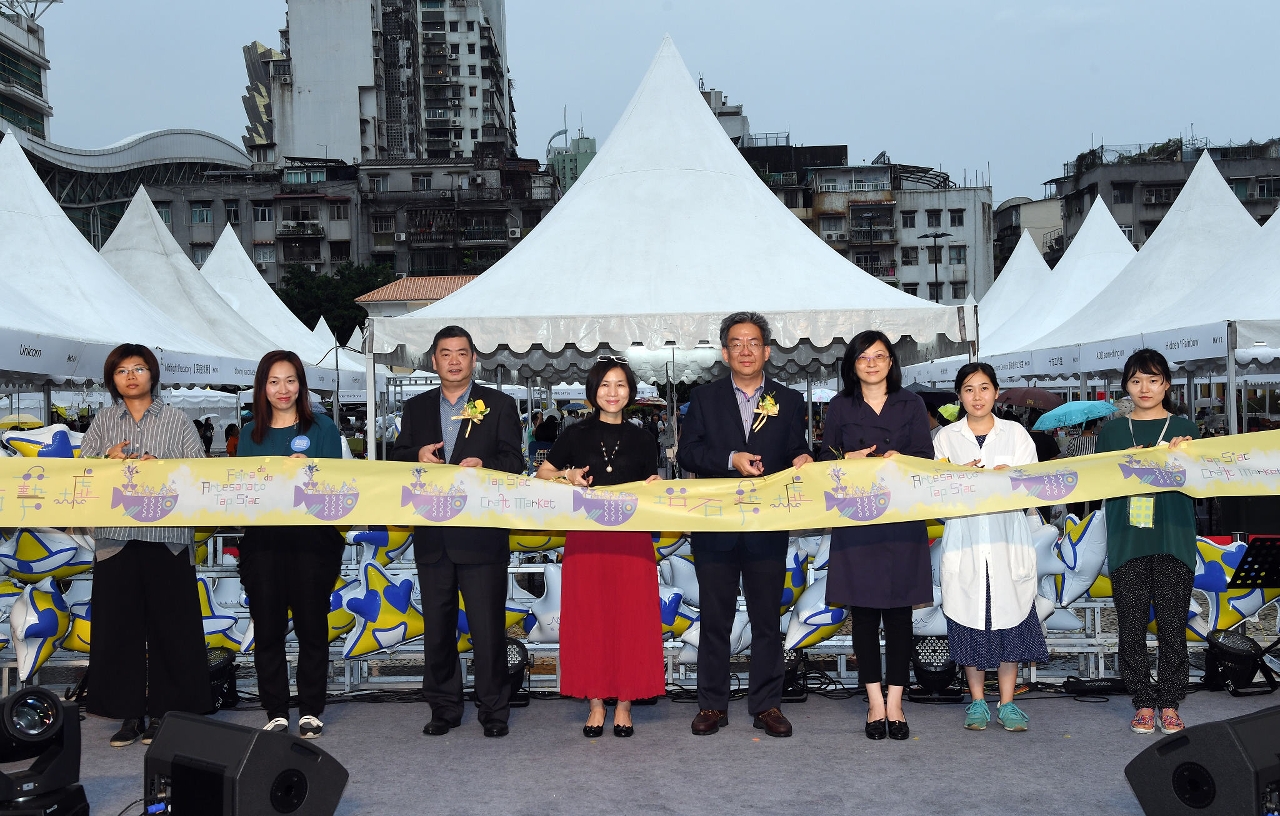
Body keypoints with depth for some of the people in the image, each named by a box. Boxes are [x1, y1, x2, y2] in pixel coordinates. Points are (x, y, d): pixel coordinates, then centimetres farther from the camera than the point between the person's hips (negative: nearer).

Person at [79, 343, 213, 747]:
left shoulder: (176, 420, 7)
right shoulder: (103, 421, 14)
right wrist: (108, 458, -10)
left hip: (168, 536, -2)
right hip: (115, 537, 2)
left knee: (170, 626, -1)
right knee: (119, 627, 3)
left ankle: (164, 712, 9)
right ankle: (129, 714, 13)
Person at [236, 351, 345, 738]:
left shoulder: (322, 427, 5)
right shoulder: (251, 433, 13)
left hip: (312, 539, -2)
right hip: (262, 542, 2)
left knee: (311, 626, 3)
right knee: (267, 629, 3)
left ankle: (310, 711, 13)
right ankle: (275, 712, 13)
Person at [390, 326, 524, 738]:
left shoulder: (500, 405, 5)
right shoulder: (416, 408, 14)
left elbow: (514, 462, -2)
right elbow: (397, 458, 13)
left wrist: (483, 464, -21)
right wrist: (417, 456, -8)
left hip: (482, 534, -3)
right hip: (432, 535, 4)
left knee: (488, 626, -2)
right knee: (436, 625, 10)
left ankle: (494, 710, 9)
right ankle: (444, 707, 22)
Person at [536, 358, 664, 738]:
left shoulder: (642, 439, 10)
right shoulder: (576, 435, 7)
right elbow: (542, 474, 12)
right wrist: (567, 475, -6)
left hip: (631, 540, 0)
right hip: (585, 539, 0)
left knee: (631, 619, 0)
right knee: (588, 619, 1)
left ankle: (624, 703, 10)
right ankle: (596, 703, 12)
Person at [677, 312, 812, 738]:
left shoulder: (789, 401, 9)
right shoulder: (704, 398, 7)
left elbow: (797, 456, 7)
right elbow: (687, 452, -1)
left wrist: (802, 461, -16)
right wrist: (731, 460, -15)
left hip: (767, 527, 0)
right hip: (714, 526, 0)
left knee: (767, 619, 6)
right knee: (714, 619, 6)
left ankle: (767, 705, 15)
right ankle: (712, 705, 15)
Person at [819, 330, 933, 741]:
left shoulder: (911, 404, 10)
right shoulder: (840, 407, 10)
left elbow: (926, 458, 4)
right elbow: (826, 459, 9)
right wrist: (849, 459, -11)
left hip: (902, 519, 0)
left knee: (899, 610, 0)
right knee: (862, 610, 0)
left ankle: (895, 703, 8)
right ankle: (875, 703, 8)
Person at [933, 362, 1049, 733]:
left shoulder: (1016, 433, 8)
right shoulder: (946, 437, 8)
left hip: (1007, 541, 0)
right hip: (964, 542, 0)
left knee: (1009, 615, 1)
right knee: (969, 618, 2)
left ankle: (1007, 703, 12)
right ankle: (977, 702, 15)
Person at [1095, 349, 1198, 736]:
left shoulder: (1184, 428, 9)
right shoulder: (1111, 431, 12)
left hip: (1173, 540, -1)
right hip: (1127, 541, 1)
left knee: (1172, 624, 0)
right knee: (1131, 626, 1)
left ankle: (1169, 704, 11)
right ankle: (1143, 702, 11)